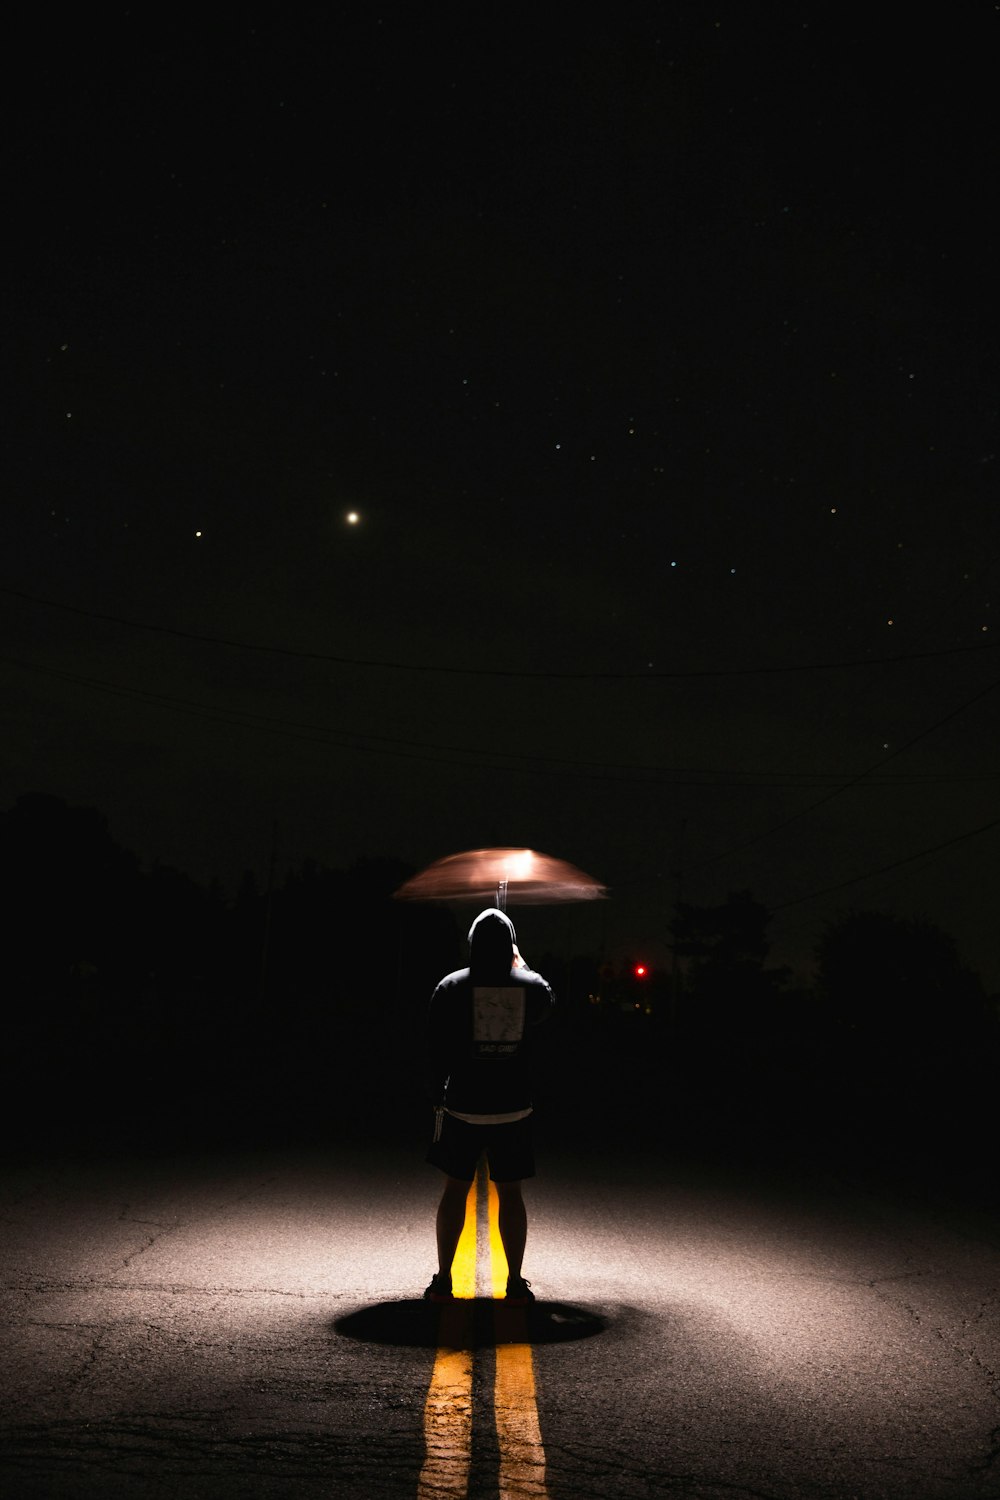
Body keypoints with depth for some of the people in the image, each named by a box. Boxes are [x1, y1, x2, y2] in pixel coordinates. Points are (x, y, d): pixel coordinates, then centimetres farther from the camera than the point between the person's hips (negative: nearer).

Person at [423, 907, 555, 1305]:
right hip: (513, 1108, 1)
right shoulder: (533, 988, -4)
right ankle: (515, 1283, 13)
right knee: (510, 1194, 9)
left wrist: (438, 1096, 13)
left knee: (455, 1190, 9)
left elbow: (435, 1052, -1)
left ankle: (443, 1282, 13)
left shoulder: (451, 988, -6)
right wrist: (518, 963, 25)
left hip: (461, 1107, -1)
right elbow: (547, 1010, 22)